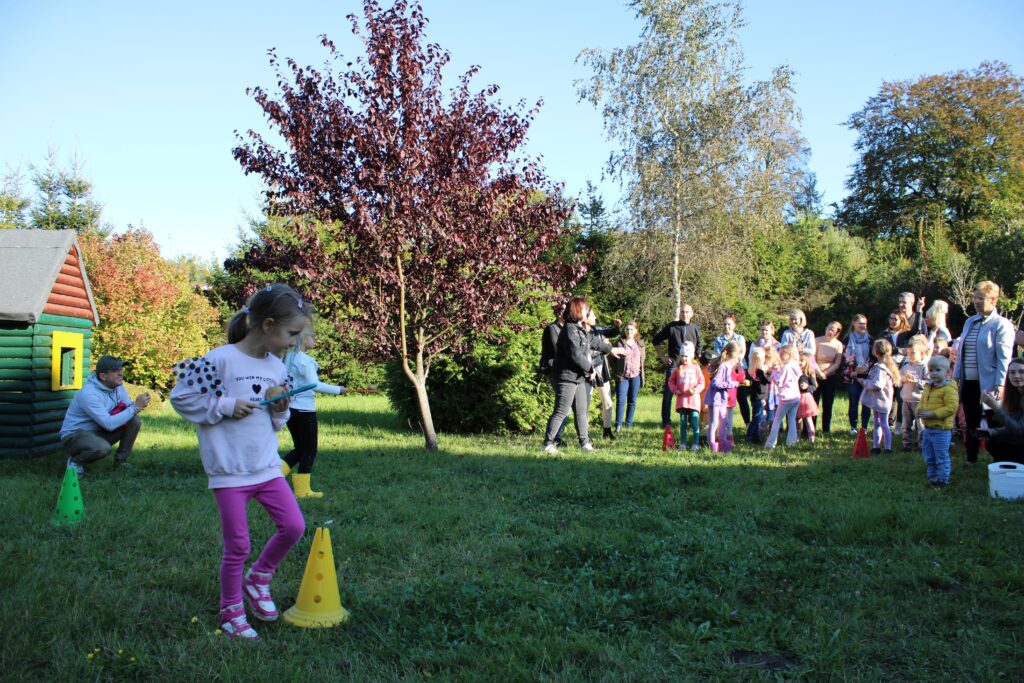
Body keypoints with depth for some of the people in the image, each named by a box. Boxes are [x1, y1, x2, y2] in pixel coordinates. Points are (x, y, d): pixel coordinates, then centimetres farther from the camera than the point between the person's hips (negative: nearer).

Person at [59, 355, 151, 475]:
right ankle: (75, 461, -6)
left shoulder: (117, 385, -3)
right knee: (103, 448, -38)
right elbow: (109, 424, -33)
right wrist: (135, 407, -29)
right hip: (74, 435, -8)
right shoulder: (89, 393, -29)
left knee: (134, 420, -11)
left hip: (99, 432, 8)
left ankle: (121, 460, 4)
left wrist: (138, 405, -24)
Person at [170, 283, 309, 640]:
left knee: (293, 526, 2)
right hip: (230, 472, -6)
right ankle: (231, 611, 25)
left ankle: (258, 578, 27)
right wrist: (226, 406, -18)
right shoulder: (221, 360, -15)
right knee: (238, 545, 3)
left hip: (267, 466, 6)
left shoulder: (278, 368, 6)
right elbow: (181, 397, -12)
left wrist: (280, 410, -5)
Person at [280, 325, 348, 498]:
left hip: (290, 408, 8)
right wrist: (337, 389, -18)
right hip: (304, 410, -8)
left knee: (299, 449, 19)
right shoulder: (305, 360, -16)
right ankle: (303, 490, 11)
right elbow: (315, 384, -25)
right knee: (309, 451, 5)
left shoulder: (287, 358, 7)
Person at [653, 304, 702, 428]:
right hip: (673, 365, -2)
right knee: (668, 394, -2)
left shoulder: (695, 328, 8)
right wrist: (662, 356, 4)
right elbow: (655, 340, 8)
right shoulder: (671, 327, 1)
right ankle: (666, 422, 6)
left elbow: (699, 346, 22)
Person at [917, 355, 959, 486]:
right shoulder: (928, 387, 12)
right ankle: (932, 476, 29)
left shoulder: (949, 389, -14)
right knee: (929, 457, 17)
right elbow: (922, 403, 23)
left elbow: (951, 407, -22)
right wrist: (919, 410, -1)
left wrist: (933, 414, -25)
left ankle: (943, 479, 11)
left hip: (941, 430, -8)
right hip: (928, 428, 8)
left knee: (941, 456, 1)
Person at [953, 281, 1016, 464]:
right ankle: (971, 461, 23)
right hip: (968, 383, 6)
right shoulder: (970, 322, 13)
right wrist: (956, 377, 13)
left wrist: (999, 385, -19)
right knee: (971, 425, 13)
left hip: (987, 385, -6)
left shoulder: (1001, 325, -8)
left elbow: (1004, 358, -13)